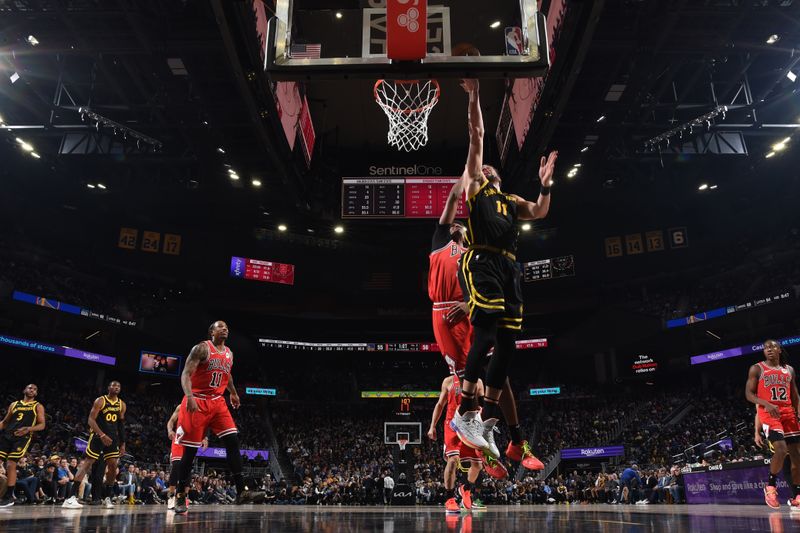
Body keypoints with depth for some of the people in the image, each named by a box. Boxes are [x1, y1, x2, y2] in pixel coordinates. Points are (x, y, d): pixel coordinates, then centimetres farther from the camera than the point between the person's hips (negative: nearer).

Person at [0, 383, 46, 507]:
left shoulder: (38, 406, 8)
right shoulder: (14, 404, 19)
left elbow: (42, 425, 1)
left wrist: (28, 429, -17)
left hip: (22, 437, -4)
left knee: (11, 464, -13)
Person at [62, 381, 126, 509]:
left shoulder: (122, 405, 9)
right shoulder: (100, 401, -7)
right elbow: (91, 420, -13)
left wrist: (122, 443, 10)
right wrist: (102, 435, -25)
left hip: (112, 437, 5)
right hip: (97, 435, -5)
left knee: (113, 466, -1)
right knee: (86, 463, -11)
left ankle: (107, 497, 11)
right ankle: (71, 498, -13)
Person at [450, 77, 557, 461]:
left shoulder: (510, 201, 34)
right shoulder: (473, 184, 18)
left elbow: (540, 213, 25)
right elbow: (477, 137, 14)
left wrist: (545, 184, 12)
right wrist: (474, 96, 12)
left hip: (509, 268, 7)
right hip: (482, 263, -6)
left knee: (507, 346, -1)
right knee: (487, 334, -22)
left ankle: (487, 422, 5)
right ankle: (465, 412, -15)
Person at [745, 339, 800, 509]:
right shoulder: (756, 369, 0)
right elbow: (749, 394, -5)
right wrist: (767, 404, -22)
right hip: (769, 413, -5)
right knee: (781, 450, -22)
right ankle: (770, 485, -1)